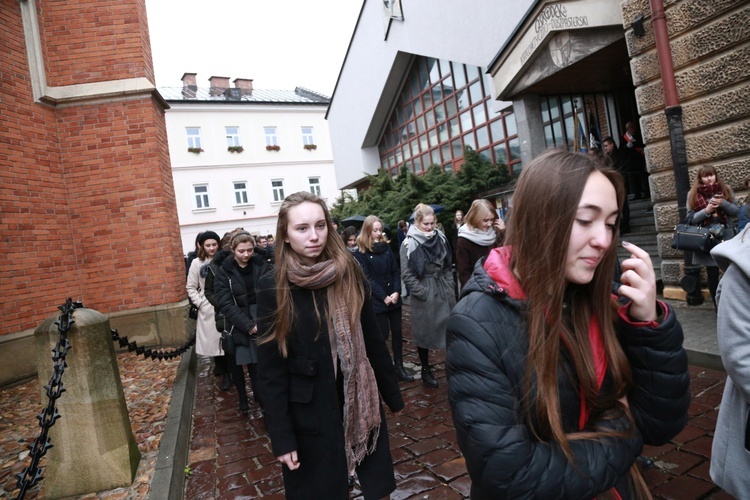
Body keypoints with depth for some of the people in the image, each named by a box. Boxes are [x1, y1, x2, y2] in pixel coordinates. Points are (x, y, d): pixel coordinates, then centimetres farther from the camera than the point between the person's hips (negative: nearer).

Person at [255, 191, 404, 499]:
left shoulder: (349, 273, -3)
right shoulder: (273, 287, -11)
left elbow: (373, 339, 3)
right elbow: (270, 369, -9)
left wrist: (393, 395, 8)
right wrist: (281, 437, -9)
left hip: (361, 404, 3)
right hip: (310, 416, -2)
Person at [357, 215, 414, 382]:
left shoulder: (386, 247, 8)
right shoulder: (362, 253, -5)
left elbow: (396, 271, 5)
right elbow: (368, 279, -9)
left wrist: (396, 292, -9)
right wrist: (384, 297, -14)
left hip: (394, 297, 4)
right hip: (377, 300, -4)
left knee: (397, 332, 8)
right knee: (382, 334, 1)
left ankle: (399, 367, 18)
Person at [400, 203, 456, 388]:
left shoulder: (440, 238, 6)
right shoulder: (409, 244, -10)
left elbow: (447, 266, 13)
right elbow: (407, 275, -11)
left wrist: (450, 287, 5)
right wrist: (424, 292, -14)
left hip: (444, 291, 4)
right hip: (423, 294, -4)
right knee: (424, 333, 8)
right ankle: (426, 370, 23)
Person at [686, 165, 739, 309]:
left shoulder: (726, 189, 8)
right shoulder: (693, 194, 2)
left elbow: (736, 211, 6)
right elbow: (690, 219, -1)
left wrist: (724, 203, -12)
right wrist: (706, 210, -16)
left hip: (726, 236, 1)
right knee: (712, 274, 3)